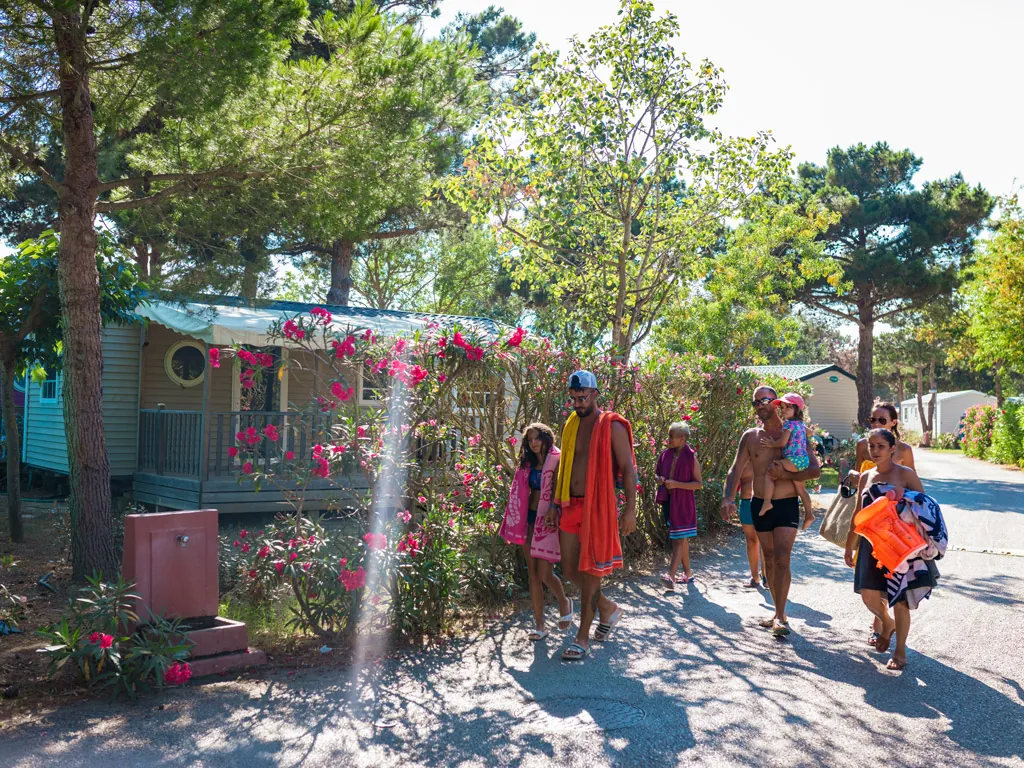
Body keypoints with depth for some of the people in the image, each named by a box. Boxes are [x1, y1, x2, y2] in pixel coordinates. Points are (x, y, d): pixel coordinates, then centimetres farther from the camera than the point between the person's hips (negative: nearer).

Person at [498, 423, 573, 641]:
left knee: (544, 573, -9)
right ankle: (539, 624, 11)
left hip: (550, 520, -6)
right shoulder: (529, 464, 13)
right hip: (531, 518, 6)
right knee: (533, 573, 5)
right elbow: (522, 493, 16)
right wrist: (518, 521, 10)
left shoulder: (557, 461, -6)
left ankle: (564, 602, 22)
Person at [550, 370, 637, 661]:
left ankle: (583, 639, 8)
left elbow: (628, 469, -8)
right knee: (570, 570, 9)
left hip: (598, 507, -6)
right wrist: (556, 503, 15)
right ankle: (608, 608, 33)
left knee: (590, 571, -2)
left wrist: (630, 509, -14)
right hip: (571, 507, 7)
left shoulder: (612, 427, -6)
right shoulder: (571, 425, 13)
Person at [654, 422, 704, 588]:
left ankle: (671, 575, -21)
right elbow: (657, 473, 20)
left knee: (679, 539, -11)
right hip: (668, 501, 6)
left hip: (683, 502, -6)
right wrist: (659, 479, -5)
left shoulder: (691, 457, -9)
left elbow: (699, 484, -9)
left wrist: (676, 484, -19)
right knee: (680, 539, 14)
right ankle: (687, 573, 24)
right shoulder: (665, 454, 6)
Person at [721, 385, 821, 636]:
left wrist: (786, 475, -18)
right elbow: (736, 470, 0)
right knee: (769, 560, 10)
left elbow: (815, 470, -5)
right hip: (759, 505, 3)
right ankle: (779, 611, 22)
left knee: (782, 559, -13)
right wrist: (728, 498, -16)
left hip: (786, 504, -3)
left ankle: (780, 616, -9)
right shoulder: (750, 437, 6)